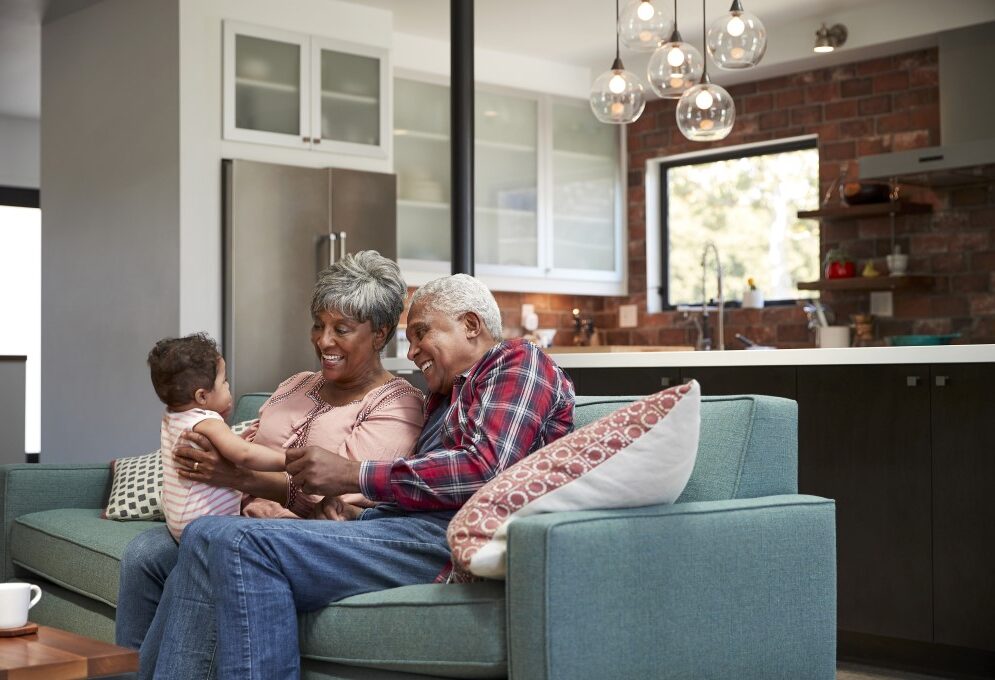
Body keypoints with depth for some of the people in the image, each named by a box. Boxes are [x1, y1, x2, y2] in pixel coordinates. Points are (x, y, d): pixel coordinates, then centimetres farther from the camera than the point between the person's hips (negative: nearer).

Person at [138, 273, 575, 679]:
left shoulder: (518, 361, 5)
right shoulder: (446, 397, 32)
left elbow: (485, 470, -14)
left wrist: (352, 475, -10)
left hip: (454, 536, -9)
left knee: (247, 545, -25)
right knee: (209, 537, -2)